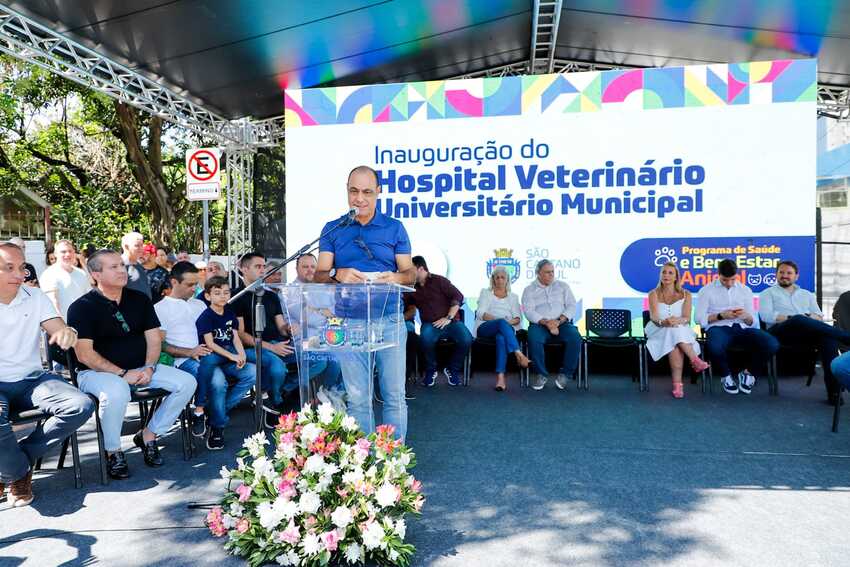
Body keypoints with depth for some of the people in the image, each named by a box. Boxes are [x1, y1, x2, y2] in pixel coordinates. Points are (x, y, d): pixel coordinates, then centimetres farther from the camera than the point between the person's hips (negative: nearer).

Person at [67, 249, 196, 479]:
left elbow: (154, 339, 7)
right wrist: (122, 374, -20)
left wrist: (149, 368, -10)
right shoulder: (82, 307, -8)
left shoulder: (140, 299, 7)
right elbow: (85, 354, -14)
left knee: (187, 382, -13)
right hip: (97, 372, -5)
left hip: (141, 368, 5)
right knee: (116, 392, -39)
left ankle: (148, 435, 2)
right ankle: (113, 452, -11)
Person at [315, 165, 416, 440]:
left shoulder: (394, 228, 7)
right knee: (358, 398, 7)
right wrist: (337, 275, -20)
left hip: (388, 320, 0)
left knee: (395, 395, 2)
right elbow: (319, 275, 3)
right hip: (348, 322, 1)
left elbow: (410, 272, 7)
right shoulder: (333, 230, 9)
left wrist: (398, 277, -17)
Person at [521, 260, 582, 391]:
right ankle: (541, 375, -17)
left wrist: (559, 321, -13)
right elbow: (529, 311, -4)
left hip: (562, 323, 2)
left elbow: (571, 306, 5)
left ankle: (564, 374, -11)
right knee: (533, 339, -35)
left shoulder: (563, 286, 16)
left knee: (575, 338, -29)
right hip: (539, 324, -1)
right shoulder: (529, 290, 10)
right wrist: (546, 322, -21)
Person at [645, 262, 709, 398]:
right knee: (673, 332, -36)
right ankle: (695, 360, -33)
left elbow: (687, 318, -6)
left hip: (682, 331, 0)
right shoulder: (654, 294, 8)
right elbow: (653, 317, -10)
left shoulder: (685, 294, 10)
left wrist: (678, 320, -30)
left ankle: (677, 384, -39)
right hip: (660, 332, 0)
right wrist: (663, 322, -35)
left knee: (674, 345, -36)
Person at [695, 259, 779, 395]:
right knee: (714, 347, -40)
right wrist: (721, 316, -12)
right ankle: (726, 377, -6)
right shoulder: (707, 290, 8)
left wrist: (746, 316, -8)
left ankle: (747, 372, 2)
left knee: (772, 344, -26)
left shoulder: (745, 290, 18)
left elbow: (752, 322, 16)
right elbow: (700, 318, 1)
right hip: (718, 327, -3)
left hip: (741, 327, 4)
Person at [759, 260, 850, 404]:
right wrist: (790, 318, -14)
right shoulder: (768, 293, 18)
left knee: (828, 337, -32)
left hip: (807, 332, 4)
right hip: (780, 331, -4)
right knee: (799, 320, -39)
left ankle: (833, 391, -36)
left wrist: (808, 317, -7)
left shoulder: (807, 294, 31)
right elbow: (766, 316, -1)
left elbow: (819, 317, 17)